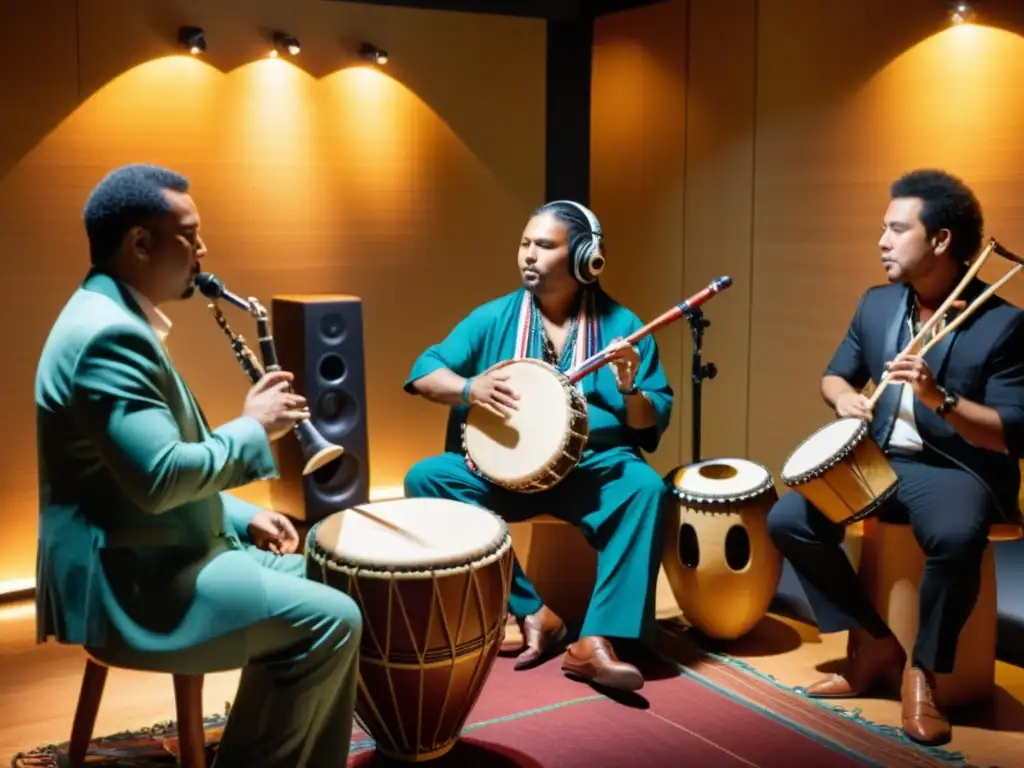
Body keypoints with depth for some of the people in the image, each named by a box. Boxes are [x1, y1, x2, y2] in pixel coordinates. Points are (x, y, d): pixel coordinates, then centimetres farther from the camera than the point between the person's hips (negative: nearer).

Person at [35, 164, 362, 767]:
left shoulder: (115, 318, 13)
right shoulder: (109, 334, -21)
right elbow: (161, 478, -29)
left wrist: (241, 517, 10)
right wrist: (253, 428, -14)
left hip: (145, 556, 11)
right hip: (125, 584, -11)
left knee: (307, 577, 17)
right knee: (332, 621, -15)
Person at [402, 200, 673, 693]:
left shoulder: (620, 325, 2)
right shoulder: (494, 318, 5)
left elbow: (655, 422, 1)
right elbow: (424, 373, 0)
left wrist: (630, 391, -22)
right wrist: (467, 388, -21)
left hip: (594, 468, -2)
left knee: (646, 487, -32)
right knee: (424, 478, -20)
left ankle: (595, 640, -27)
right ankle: (530, 612, -15)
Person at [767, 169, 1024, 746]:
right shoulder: (876, 304, 6)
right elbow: (835, 374, 18)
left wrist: (938, 397, -30)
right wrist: (845, 397, -6)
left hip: (958, 470, -6)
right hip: (877, 461, 6)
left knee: (955, 539, -38)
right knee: (787, 521, -13)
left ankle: (923, 670, -12)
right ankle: (875, 644, 2)